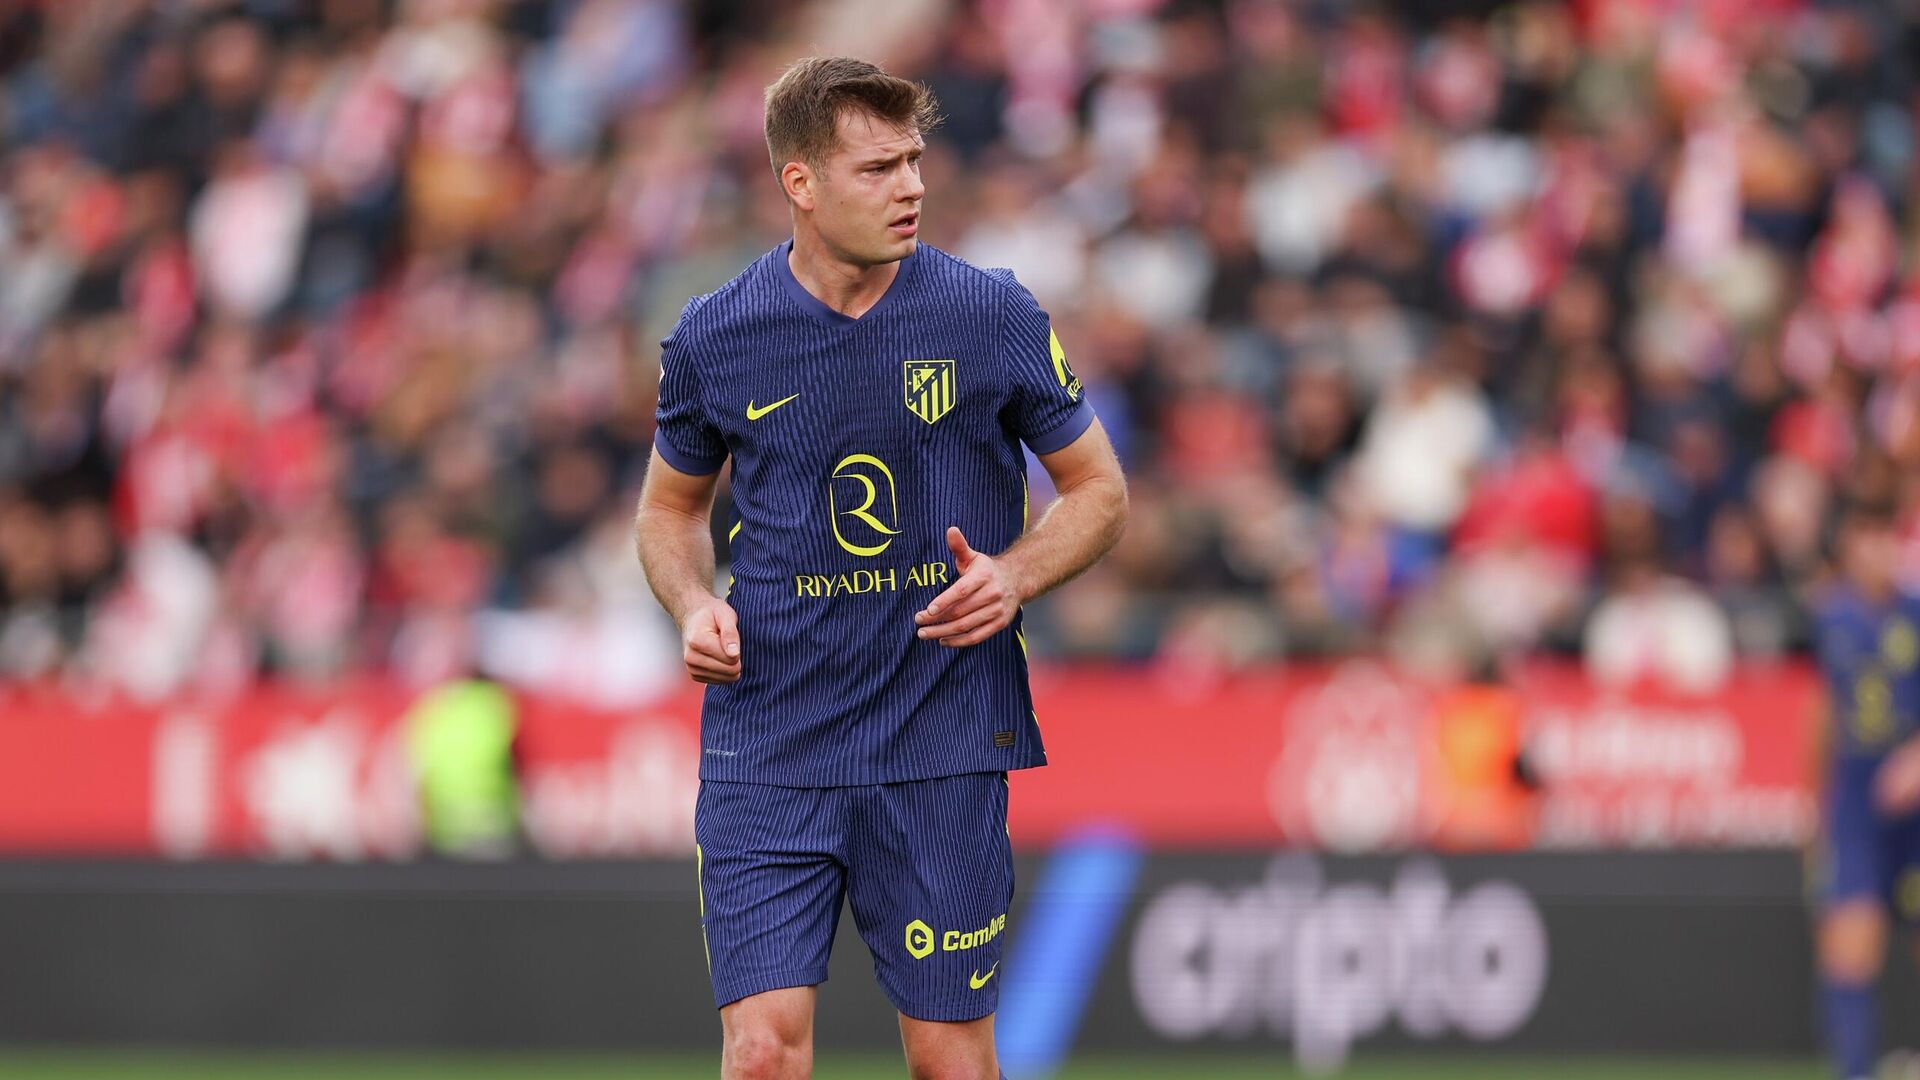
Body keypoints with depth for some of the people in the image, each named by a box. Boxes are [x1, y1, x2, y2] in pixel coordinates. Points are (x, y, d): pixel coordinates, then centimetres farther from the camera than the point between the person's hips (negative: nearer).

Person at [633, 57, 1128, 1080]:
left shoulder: (992, 315, -2)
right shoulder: (713, 338, 1)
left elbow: (1098, 487, 8)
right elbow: (670, 506, 18)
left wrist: (1013, 576, -11)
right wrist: (695, 605, -3)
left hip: (944, 742, 0)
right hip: (766, 752, 0)